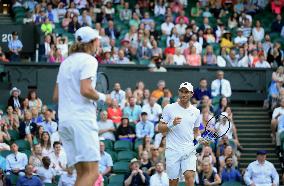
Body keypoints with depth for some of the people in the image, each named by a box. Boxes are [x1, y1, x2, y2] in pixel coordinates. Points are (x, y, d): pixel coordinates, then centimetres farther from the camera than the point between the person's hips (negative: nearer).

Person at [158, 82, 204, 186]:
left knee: (189, 176, -19)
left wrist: (199, 138, 2)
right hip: (173, 150, -1)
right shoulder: (169, 108, 3)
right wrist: (171, 124, -15)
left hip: (189, 150, 1)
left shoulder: (196, 111, 12)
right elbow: (160, 128, 2)